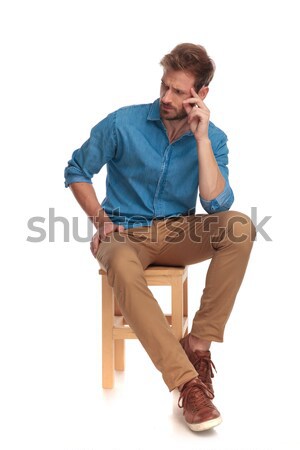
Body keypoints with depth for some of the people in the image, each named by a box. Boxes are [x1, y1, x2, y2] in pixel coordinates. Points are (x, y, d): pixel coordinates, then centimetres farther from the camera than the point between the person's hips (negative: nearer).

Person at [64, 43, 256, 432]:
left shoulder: (213, 138, -3)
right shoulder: (123, 123, -8)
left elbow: (217, 205, -17)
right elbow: (76, 171, 3)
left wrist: (201, 138, -21)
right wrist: (101, 220, -11)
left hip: (177, 233, 3)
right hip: (125, 234, -2)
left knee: (240, 227, -27)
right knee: (123, 267, -39)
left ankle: (198, 344, -22)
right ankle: (187, 382, -38)